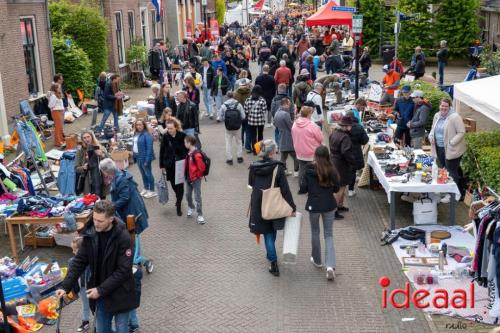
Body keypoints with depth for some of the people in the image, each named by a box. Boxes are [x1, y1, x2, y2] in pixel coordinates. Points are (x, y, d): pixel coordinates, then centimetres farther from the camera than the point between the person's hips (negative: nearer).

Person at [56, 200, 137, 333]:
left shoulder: (123, 237, -20)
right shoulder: (90, 234, -6)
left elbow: (123, 270, -20)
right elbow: (79, 261, 0)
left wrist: (101, 290, -20)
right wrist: (65, 286, -10)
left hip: (119, 295, -5)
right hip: (100, 294, 5)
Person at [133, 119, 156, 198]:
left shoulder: (147, 135, -19)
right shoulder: (136, 134, 6)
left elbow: (149, 148, -21)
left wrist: (147, 160, -24)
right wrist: (134, 156, 9)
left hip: (144, 157, -8)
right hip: (138, 156, 8)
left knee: (148, 174, 3)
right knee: (143, 174, 19)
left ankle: (152, 191, 13)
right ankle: (146, 189, 33)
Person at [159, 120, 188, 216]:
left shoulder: (182, 136, -12)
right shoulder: (165, 137, -6)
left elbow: (187, 150, -5)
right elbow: (162, 152, 1)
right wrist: (162, 166, 2)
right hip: (170, 165, 3)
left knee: (180, 185, -1)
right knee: (173, 184, 14)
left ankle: (178, 206, 7)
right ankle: (178, 198, 43)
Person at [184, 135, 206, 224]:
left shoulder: (196, 155, -25)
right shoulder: (189, 153, 2)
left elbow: (202, 167, -26)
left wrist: (198, 175, -12)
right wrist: (186, 174, 14)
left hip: (196, 179, -8)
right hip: (188, 178, 8)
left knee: (197, 197, -1)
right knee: (188, 195, 20)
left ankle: (200, 215, 8)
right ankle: (190, 207, 45)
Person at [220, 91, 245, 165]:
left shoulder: (224, 106, -12)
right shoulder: (238, 105, -11)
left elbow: (221, 117, -7)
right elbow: (243, 116, -9)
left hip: (228, 128, -1)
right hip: (237, 127, 1)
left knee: (228, 143, 12)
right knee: (238, 142, 19)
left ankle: (229, 159, 14)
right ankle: (239, 157, 25)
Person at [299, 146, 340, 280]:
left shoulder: (309, 170, -12)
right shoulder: (332, 170, -6)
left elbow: (303, 189, -8)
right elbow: (336, 189, 3)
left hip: (314, 205, -1)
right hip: (329, 206, 1)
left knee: (315, 233, 19)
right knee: (329, 235, 7)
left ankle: (317, 260, 33)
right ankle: (330, 266, -8)